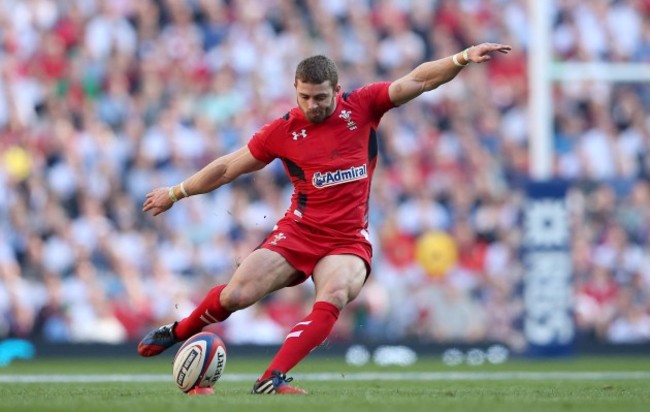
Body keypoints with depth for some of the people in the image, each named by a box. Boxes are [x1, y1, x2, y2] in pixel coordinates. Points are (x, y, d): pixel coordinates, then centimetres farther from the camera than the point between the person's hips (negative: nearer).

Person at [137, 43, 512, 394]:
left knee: (334, 298, -30)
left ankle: (272, 379, -33)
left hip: (349, 241, 0)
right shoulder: (283, 131, 0)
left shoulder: (362, 107, 0)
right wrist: (176, 193, 16)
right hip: (298, 231, 0)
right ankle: (178, 332, 17)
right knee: (237, 295, -13)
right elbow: (228, 168, 10)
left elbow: (418, 81, -4)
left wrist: (462, 58, -18)